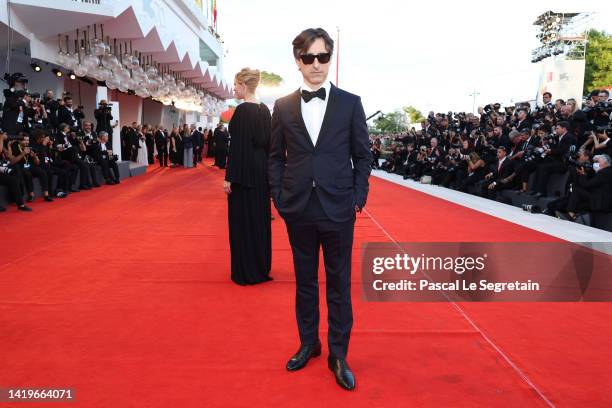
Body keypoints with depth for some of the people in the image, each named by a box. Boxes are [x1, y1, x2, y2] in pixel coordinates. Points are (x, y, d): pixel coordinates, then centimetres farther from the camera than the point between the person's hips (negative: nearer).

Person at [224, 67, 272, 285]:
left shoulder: (242, 110, -15)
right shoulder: (264, 109, 9)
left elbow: (237, 146, -17)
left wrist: (229, 177, -14)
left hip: (244, 171, -8)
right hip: (261, 169, 8)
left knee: (243, 219, 1)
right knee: (260, 217, 14)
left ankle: (246, 271, 9)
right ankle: (262, 267, 25)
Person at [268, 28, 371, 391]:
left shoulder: (350, 103, 1)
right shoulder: (283, 106, 6)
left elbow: (363, 155, 3)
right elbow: (276, 157, 9)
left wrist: (359, 198, -3)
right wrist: (279, 196, 1)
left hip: (338, 209, -2)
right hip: (298, 210, 2)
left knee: (339, 284, 7)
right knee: (305, 282, 14)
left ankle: (339, 354, 22)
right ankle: (308, 344, 32)